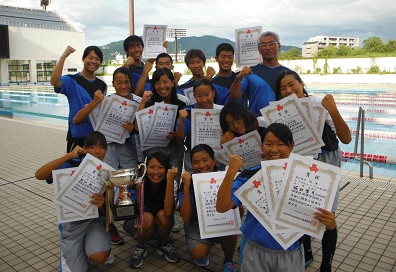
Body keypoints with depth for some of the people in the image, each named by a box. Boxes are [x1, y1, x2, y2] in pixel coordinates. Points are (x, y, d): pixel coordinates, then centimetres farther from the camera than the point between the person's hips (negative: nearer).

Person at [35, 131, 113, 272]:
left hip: (97, 219, 0)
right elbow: (39, 175, -26)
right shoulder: (73, 166, -11)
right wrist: (69, 155, -30)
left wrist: (102, 204, -33)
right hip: (73, 221, 0)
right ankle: (68, 250, 28)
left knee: (99, 258, -26)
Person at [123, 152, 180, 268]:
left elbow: (168, 212, -36)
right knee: (147, 217, -33)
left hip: (160, 227, 2)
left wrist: (170, 180, -41)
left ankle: (163, 245, 0)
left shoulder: (169, 185, -21)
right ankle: (140, 248, -2)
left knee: (162, 214, -30)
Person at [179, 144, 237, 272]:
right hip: (197, 224, 0)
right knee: (199, 253, -27)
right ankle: (207, 246, 12)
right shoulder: (188, 183, -16)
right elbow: (186, 218, -22)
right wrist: (186, 187, -32)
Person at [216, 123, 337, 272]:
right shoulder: (250, 175, -9)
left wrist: (330, 223, -27)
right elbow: (221, 207, -17)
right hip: (255, 252, 0)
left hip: (291, 254, 1)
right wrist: (231, 171, -28)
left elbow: (321, 216, -4)